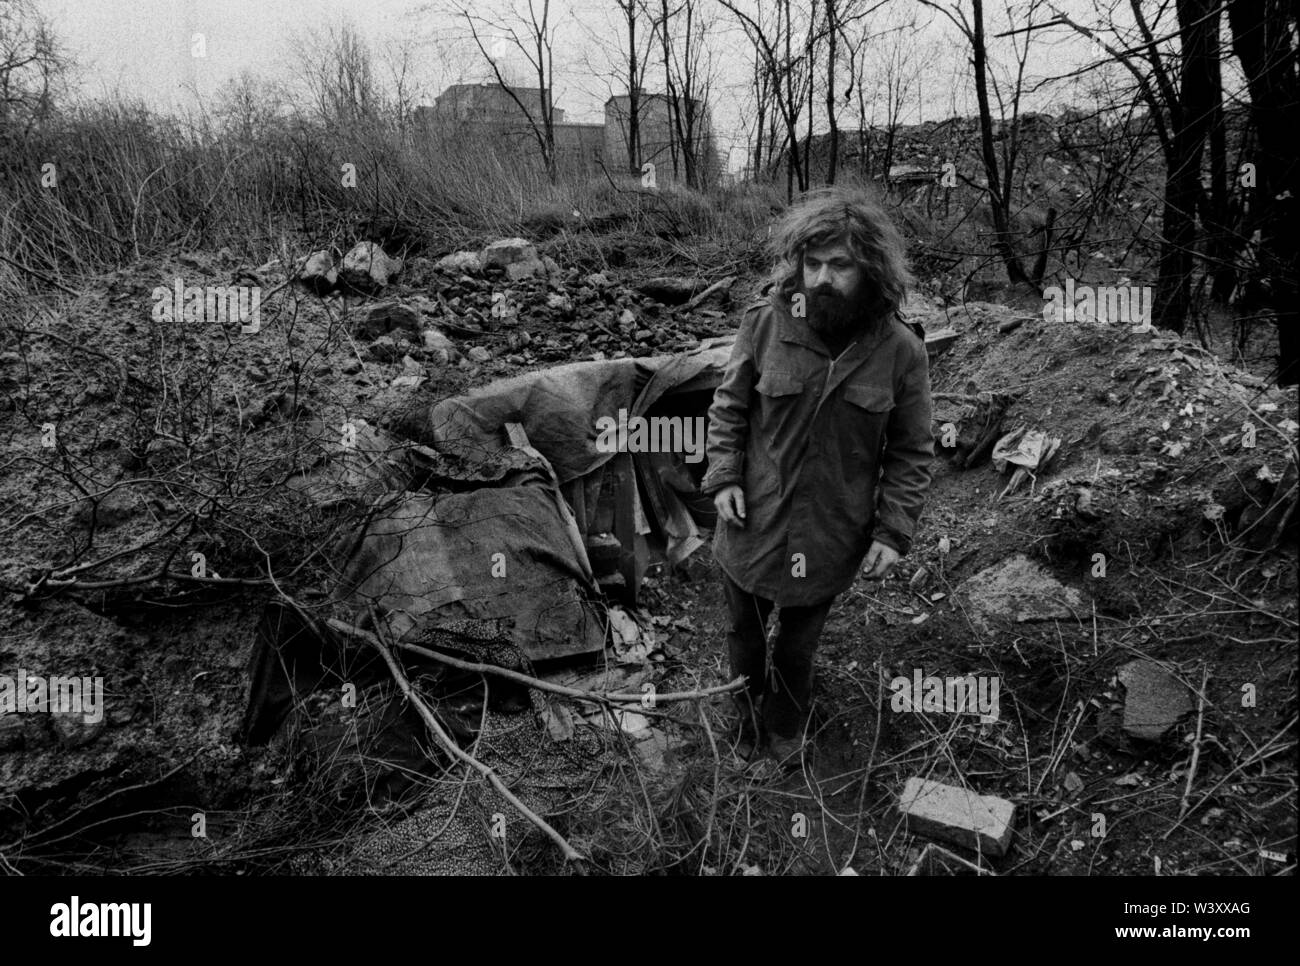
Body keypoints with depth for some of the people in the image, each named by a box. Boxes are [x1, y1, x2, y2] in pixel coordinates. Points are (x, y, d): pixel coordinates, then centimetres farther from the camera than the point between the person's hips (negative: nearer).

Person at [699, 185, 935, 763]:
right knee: (744, 633, 23)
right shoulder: (765, 324, -12)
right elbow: (729, 407, 1)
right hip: (753, 523, 1)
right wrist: (723, 474, -9)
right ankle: (748, 718, 52)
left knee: (797, 646, 21)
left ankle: (785, 729, 50)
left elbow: (911, 453, -4)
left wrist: (895, 530, -9)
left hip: (830, 538, -1)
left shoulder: (901, 352, -13)